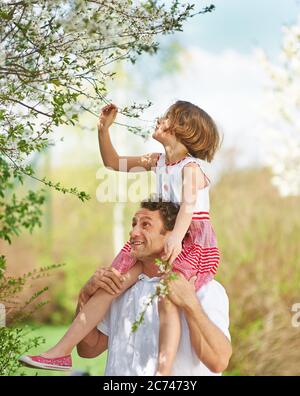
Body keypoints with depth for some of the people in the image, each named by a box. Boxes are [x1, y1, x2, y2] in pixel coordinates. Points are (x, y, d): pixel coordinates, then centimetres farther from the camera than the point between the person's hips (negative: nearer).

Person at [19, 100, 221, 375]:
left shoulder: (191, 167, -13)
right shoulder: (157, 161, 11)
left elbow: (188, 204, -32)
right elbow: (114, 162, 24)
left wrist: (176, 236, -49)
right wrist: (104, 129, 10)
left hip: (192, 242, -8)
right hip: (160, 238, 8)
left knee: (168, 297, -28)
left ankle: (163, 372, -35)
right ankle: (62, 351, 1)